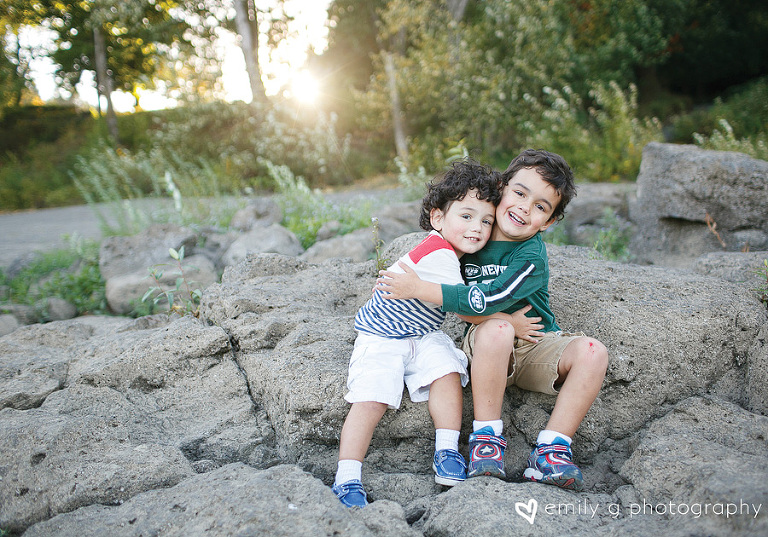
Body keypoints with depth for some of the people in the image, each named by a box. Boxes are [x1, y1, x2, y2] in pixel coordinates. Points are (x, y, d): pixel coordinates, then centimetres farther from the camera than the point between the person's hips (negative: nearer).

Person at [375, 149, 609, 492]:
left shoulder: (532, 256, -15)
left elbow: (487, 300, -29)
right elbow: (455, 300, 0)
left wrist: (418, 289, -27)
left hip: (535, 347, 0)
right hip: (486, 348, 0)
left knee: (593, 352, -25)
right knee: (496, 329, -35)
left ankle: (550, 450, -21)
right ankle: (487, 438, -22)